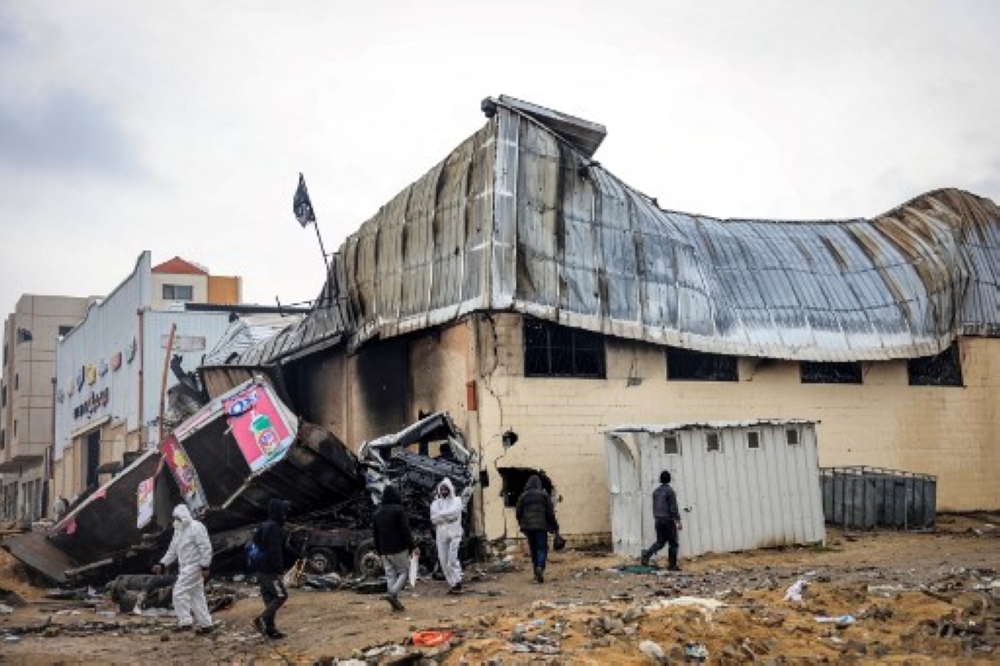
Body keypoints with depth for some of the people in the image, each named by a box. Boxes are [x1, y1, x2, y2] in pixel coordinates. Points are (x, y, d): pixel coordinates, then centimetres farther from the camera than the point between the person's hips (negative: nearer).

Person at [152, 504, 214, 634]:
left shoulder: (196, 528, -13)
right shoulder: (178, 531, 15)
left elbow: (206, 548, -17)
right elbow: (172, 550, 20)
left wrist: (204, 567, -20)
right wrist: (162, 564, 10)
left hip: (194, 567, -9)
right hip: (185, 567, 9)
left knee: (179, 592, -12)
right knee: (196, 595, 10)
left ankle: (185, 623, -7)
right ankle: (206, 624, 14)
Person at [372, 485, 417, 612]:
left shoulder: (377, 512, 11)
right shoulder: (398, 510, -11)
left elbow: (375, 534, 16)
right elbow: (405, 530, -14)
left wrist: (380, 551, 22)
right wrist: (412, 547, -9)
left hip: (385, 550, 6)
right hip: (399, 549, -6)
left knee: (390, 575, 9)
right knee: (404, 572, 3)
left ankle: (395, 601, 5)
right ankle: (393, 594, -17)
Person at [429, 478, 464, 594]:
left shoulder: (456, 500, 6)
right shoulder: (435, 503, 12)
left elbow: (454, 512, -13)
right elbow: (433, 519, -3)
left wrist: (441, 515, -6)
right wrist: (448, 517, -10)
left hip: (454, 533, -3)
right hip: (441, 534, 3)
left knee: (452, 558, -15)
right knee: (443, 561, 0)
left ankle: (457, 582, -12)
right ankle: (452, 584, 7)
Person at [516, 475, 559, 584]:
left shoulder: (523, 496, 5)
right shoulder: (543, 495, -2)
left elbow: (519, 513, 10)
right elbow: (550, 512, -2)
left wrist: (522, 524, 25)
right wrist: (555, 526, 7)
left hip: (528, 527, 3)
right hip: (541, 526, -3)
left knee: (533, 549, 12)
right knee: (542, 548, 0)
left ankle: (537, 574, 14)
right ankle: (540, 567, -25)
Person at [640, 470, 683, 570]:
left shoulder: (656, 492, 10)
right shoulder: (670, 491, -10)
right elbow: (673, 508, -14)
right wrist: (678, 521, -12)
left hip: (658, 520, 6)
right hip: (668, 520, -6)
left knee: (660, 542, 11)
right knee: (673, 543, 4)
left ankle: (647, 554, -12)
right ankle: (672, 565, 2)